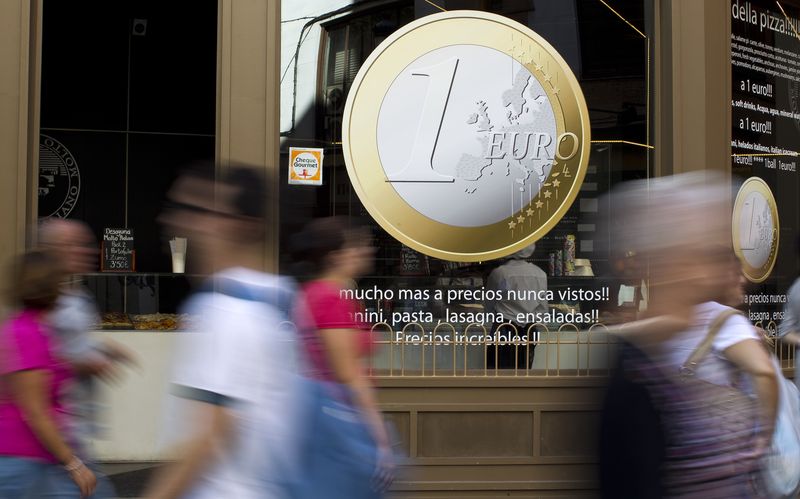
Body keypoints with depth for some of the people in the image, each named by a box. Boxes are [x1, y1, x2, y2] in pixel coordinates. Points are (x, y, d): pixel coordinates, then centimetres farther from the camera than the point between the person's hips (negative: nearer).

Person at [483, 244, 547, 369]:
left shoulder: (499, 273, -11)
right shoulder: (540, 274, -3)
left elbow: (488, 307, 1)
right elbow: (543, 308, 4)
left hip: (504, 331, -3)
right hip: (529, 332, 3)